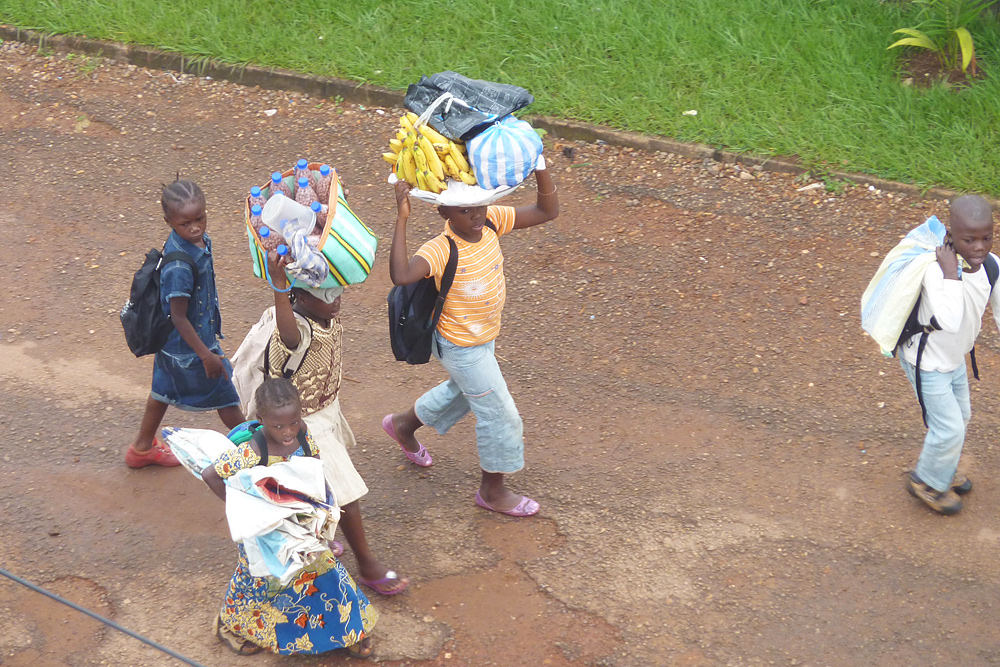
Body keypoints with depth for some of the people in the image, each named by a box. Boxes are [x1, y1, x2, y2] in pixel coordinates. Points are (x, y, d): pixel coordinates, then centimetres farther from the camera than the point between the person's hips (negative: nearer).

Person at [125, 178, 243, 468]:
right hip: (188, 344, -9)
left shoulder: (198, 240, -7)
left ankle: (143, 447, 45)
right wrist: (206, 354, -23)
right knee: (223, 394, 11)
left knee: (165, 388, 26)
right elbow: (178, 317, -27)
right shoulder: (179, 266, -35)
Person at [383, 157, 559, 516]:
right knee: (500, 415, 4)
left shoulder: (490, 220, -15)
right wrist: (401, 219, -56)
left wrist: (540, 169, -29)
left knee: (463, 391, 34)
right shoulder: (441, 250, -35)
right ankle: (493, 490, 27)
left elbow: (547, 211, -13)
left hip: (482, 337, 8)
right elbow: (401, 275, -54)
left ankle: (404, 423, 57)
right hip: (462, 348, -8)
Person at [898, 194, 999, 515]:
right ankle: (927, 482, 31)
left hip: (955, 357, 7)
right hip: (926, 362, -7)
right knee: (949, 428, 3)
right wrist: (950, 272, -47)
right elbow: (950, 321, -52)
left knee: (960, 415, 26)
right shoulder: (936, 271, -37)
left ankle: (944, 472, 52)